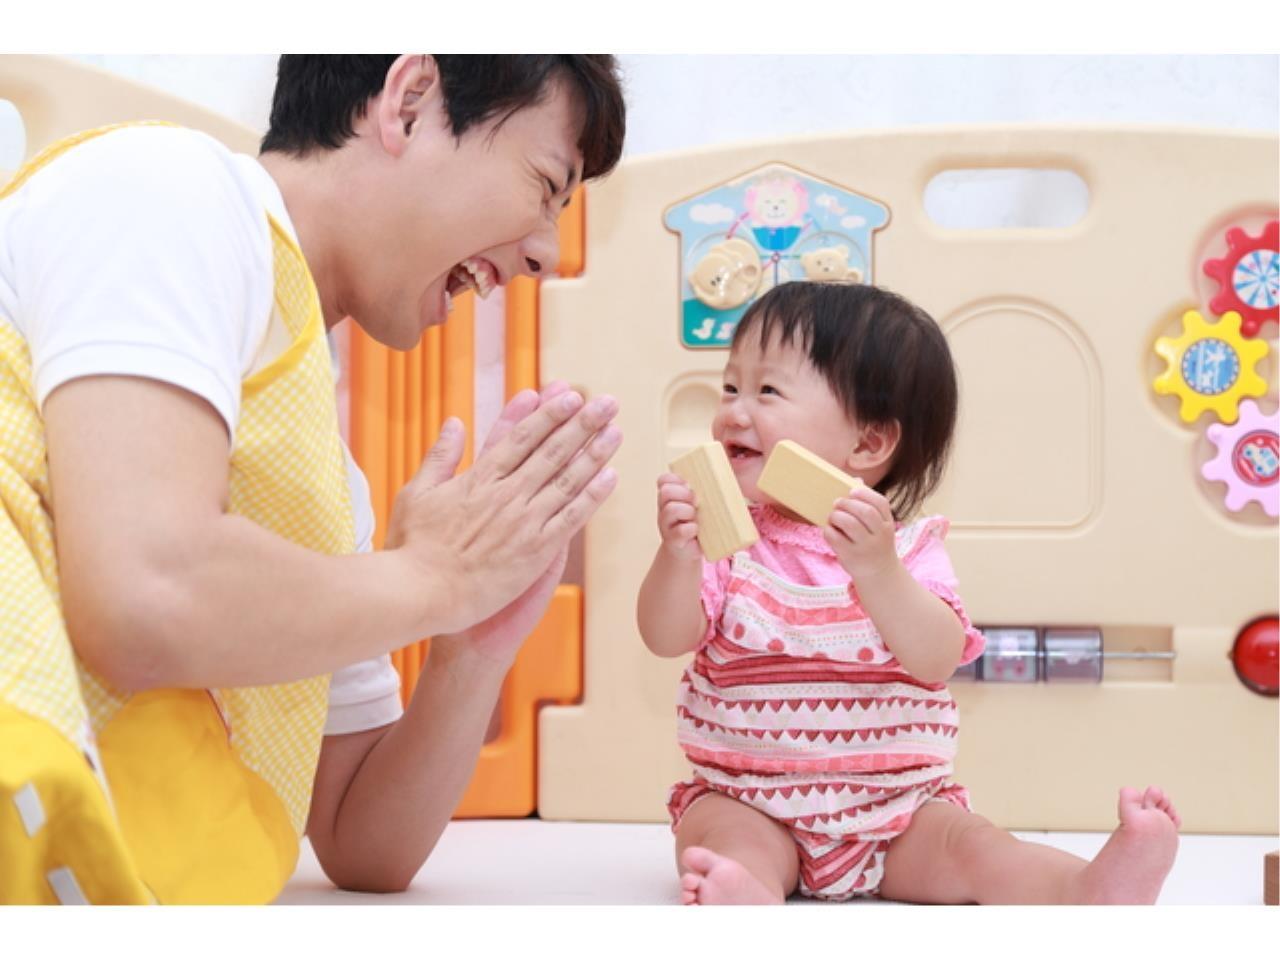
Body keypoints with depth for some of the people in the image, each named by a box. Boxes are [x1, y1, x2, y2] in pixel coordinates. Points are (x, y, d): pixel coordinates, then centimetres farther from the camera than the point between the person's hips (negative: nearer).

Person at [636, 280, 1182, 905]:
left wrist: (877, 570, -35)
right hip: (749, 804, 0)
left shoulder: (909, 548, -2)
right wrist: (678, 554, -29)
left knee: (971, 846, -22)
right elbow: (667, 639, -10)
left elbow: (937, 660, -19)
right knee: (723, 839, -30)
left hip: (895, 808, 1)